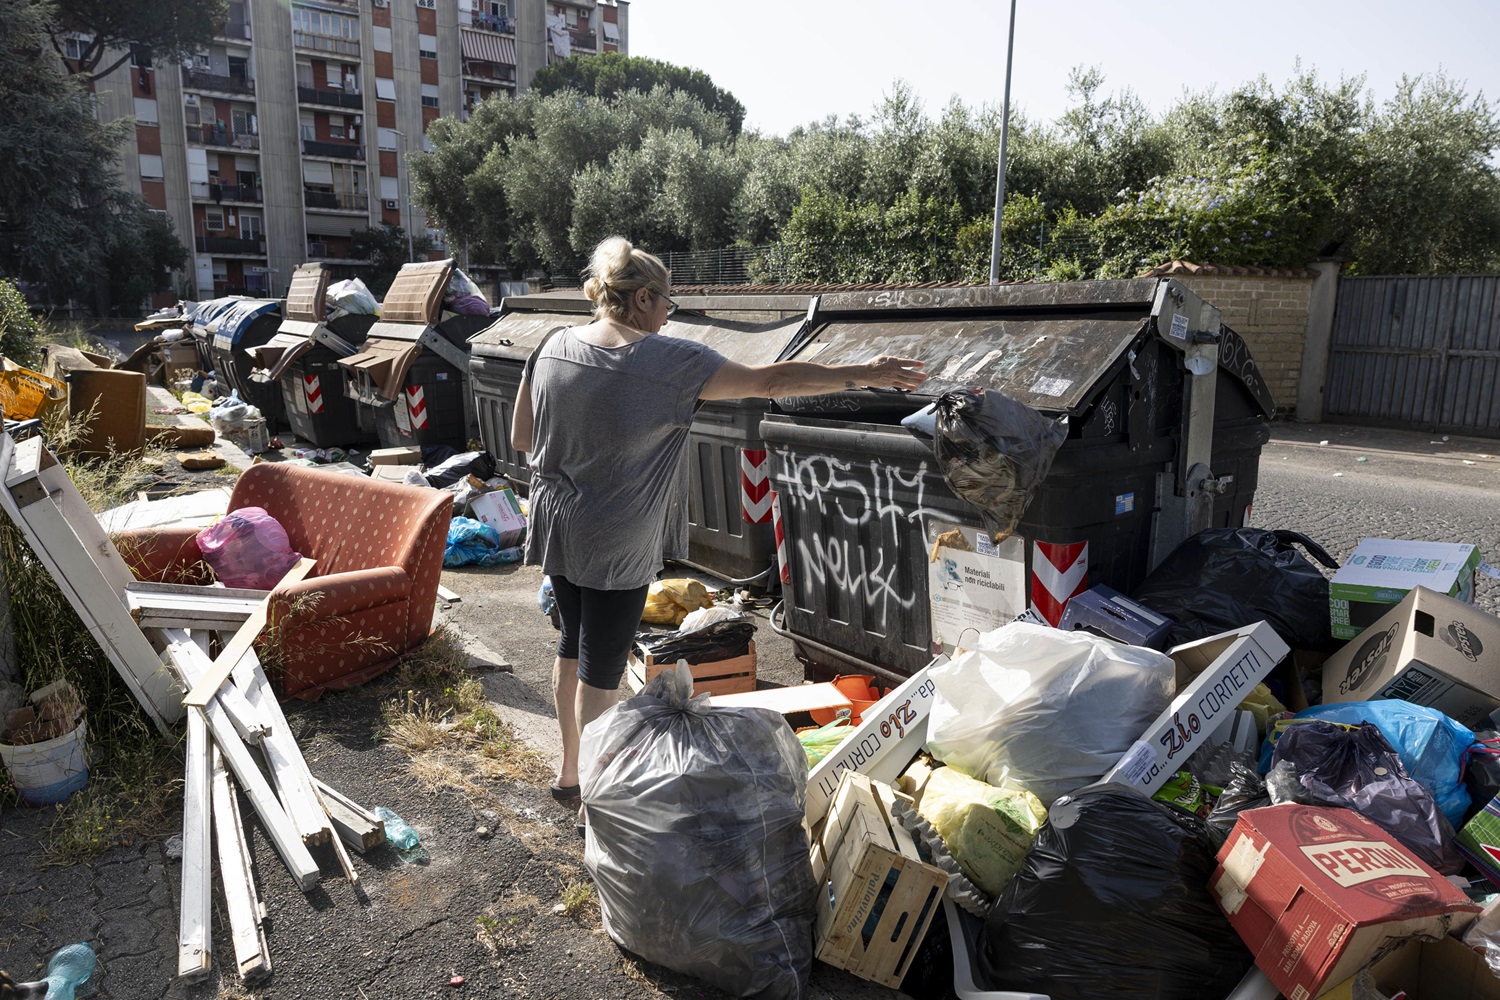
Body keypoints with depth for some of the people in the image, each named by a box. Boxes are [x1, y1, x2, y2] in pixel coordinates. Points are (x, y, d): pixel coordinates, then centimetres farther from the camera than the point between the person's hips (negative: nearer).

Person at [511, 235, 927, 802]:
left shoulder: (552, 347, 0)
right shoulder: (670, 360, -17)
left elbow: (521, 439, 7)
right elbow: (770, 381, -16)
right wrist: (864, 375, -9)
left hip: (556, 525, 7)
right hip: (617, 543, -6)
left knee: (574, 643, 22)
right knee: (601, 666, 5)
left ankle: (569, 770, 37)